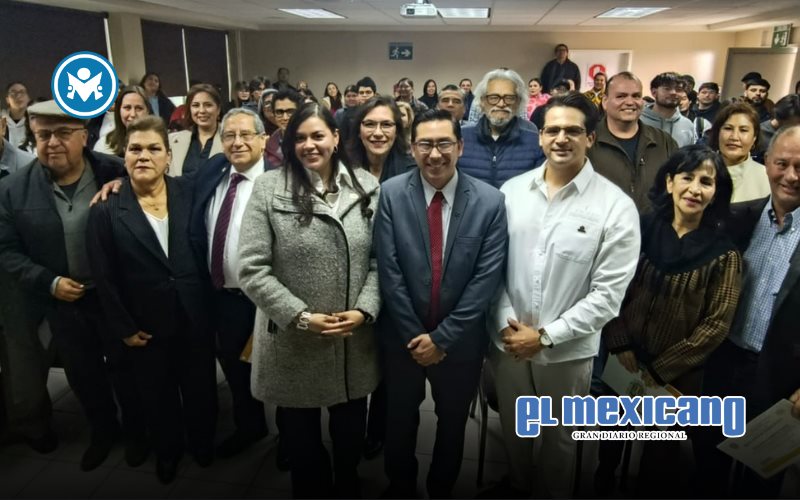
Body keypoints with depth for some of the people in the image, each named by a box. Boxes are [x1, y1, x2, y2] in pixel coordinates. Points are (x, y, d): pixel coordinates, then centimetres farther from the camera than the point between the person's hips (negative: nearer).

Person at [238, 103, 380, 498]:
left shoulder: (367, 187, 1)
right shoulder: (269, 188, -7)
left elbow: (379, 260, 1)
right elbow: (252, 270, -11)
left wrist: (364, 311, -13)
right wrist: (301, 317, -16)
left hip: (354, 344, 3)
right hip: (294, 345, -2)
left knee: (351, 435, 22)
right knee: (302, 439, 18)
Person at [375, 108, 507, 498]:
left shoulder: (490, 201, -12)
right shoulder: (391, 194, -11)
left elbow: (486, 277, -13)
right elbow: (390, 273, -12)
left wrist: (442, 337, -14)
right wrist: (414, 335, -12)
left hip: (460, 340, 0)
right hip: (403, 337, 1)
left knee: (452, 425, 22)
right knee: (400, 422, 22)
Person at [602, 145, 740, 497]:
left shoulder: (723, 253, -9)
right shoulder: (641, 230, -6)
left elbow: (715, 325, -10)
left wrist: (659, 371, -12)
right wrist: (623, 352, -11)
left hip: (678, 378, -1)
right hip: (622, 366, 2)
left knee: (660, 455, 19)